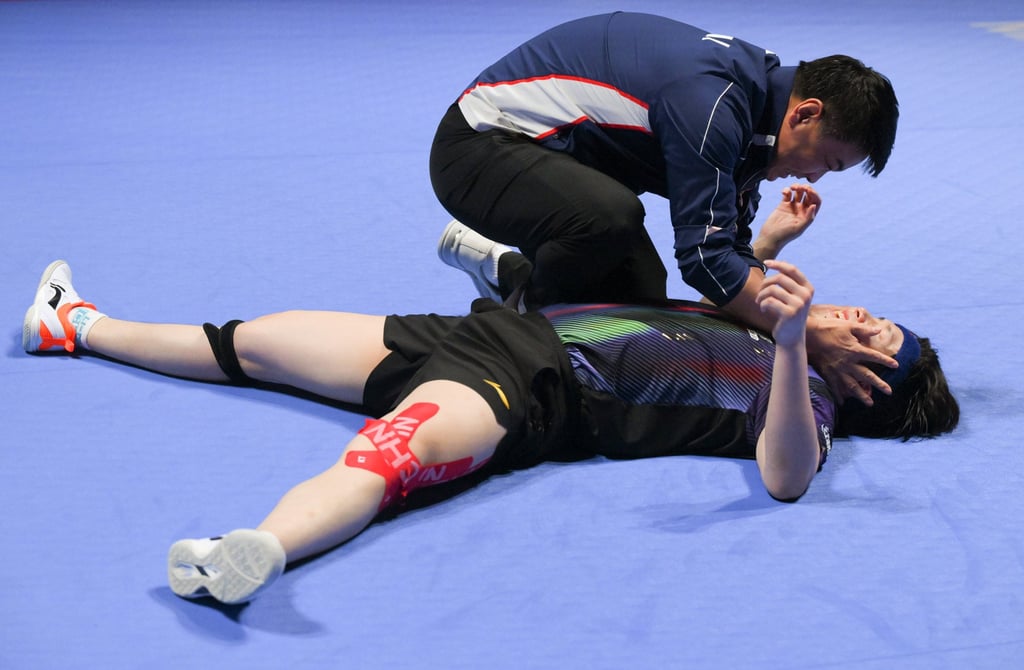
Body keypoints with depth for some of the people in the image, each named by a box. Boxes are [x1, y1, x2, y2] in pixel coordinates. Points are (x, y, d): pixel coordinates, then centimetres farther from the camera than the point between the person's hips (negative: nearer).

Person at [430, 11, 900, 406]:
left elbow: (732, 247, 4)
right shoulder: (712, 100, -31)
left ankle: (503, 268, 26)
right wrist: (811, 339, -27)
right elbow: (705, 256, -33)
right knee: (612, 216, -37)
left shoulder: (750, 106, 0)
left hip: (558, 156, 10)